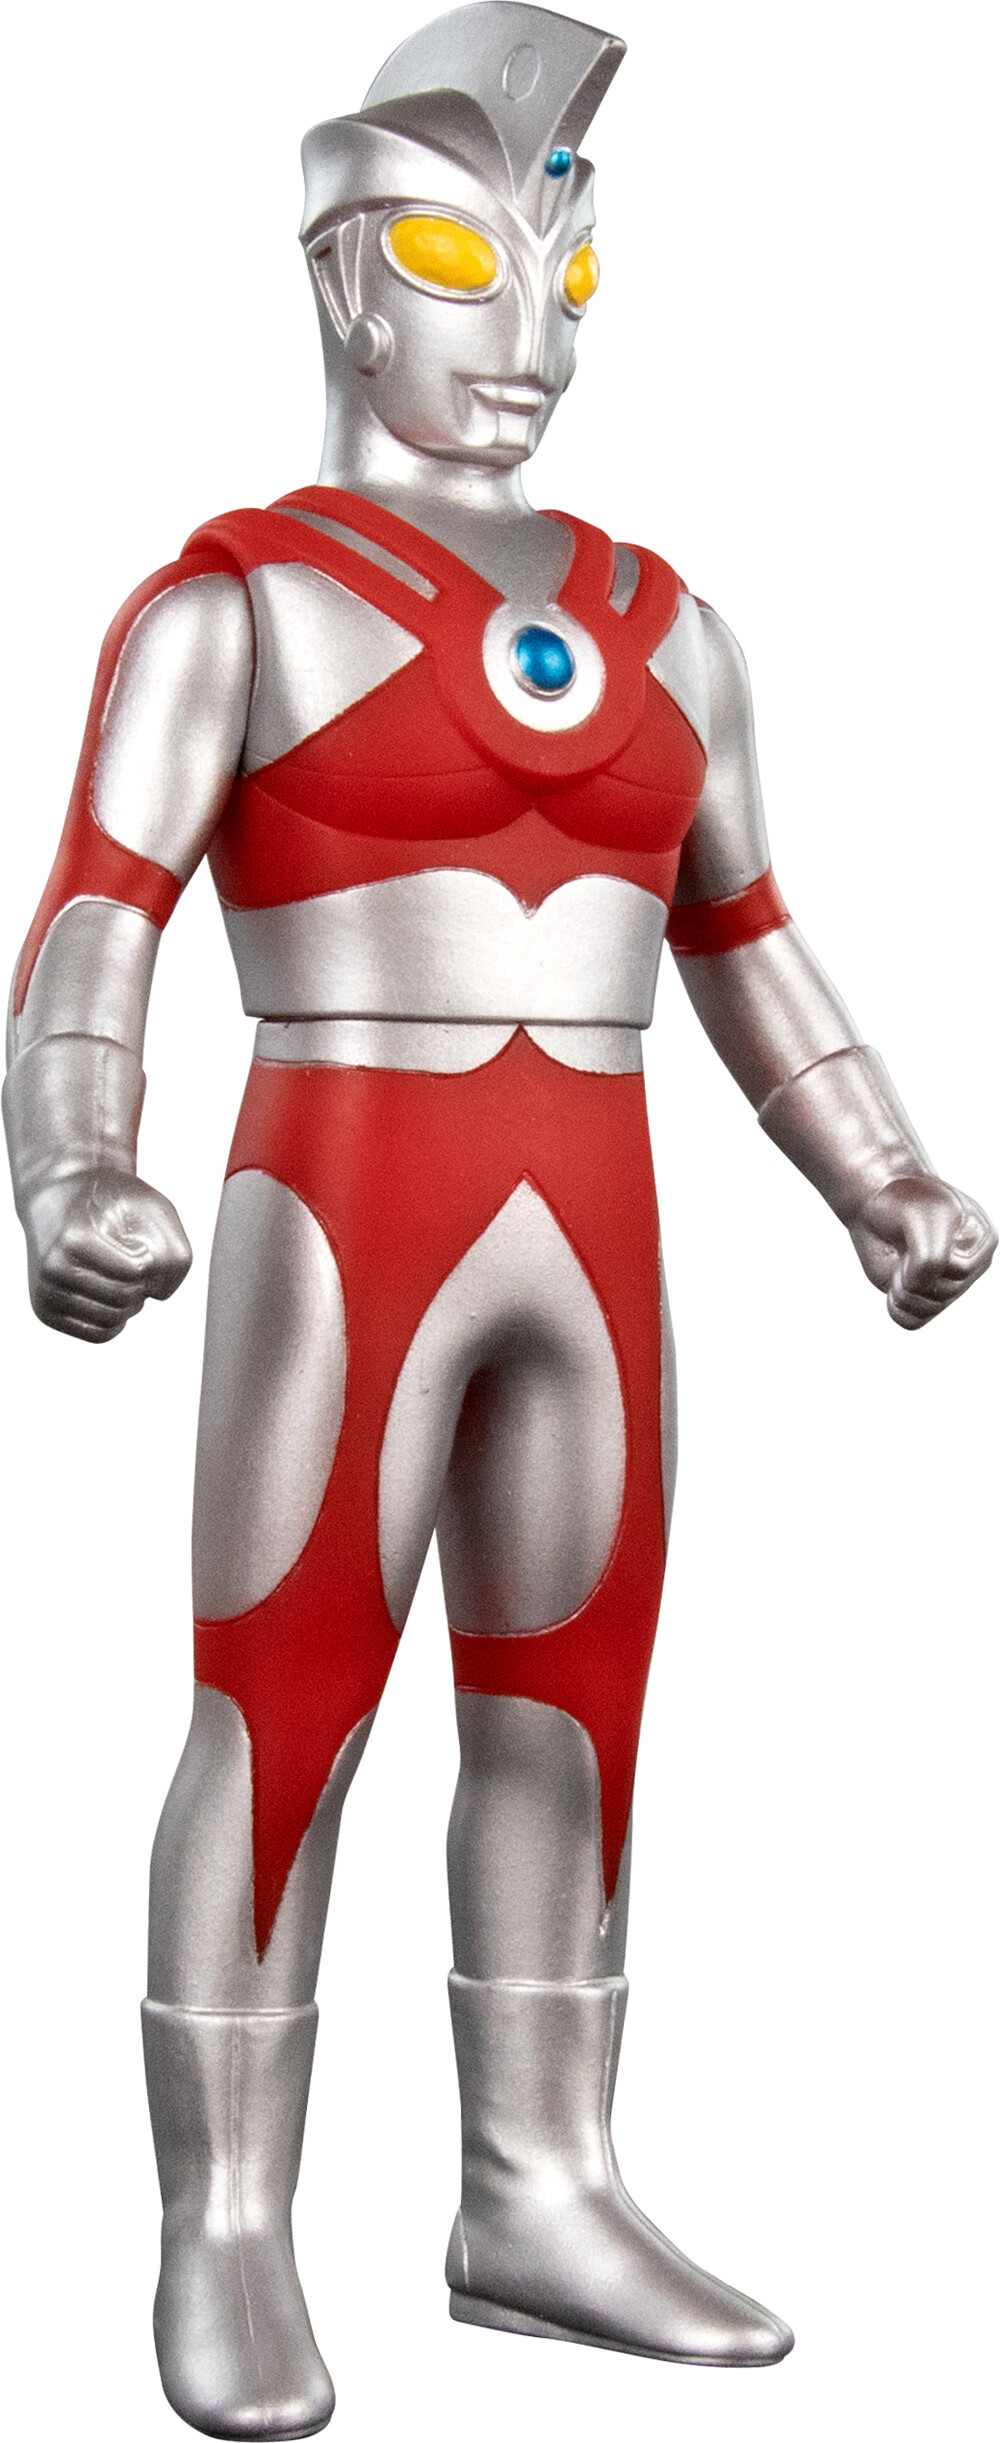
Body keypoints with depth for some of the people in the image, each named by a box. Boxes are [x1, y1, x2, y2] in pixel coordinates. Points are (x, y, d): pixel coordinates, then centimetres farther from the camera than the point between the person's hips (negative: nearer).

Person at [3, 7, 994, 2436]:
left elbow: (744, 941, 21)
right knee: (280, 1721, -3)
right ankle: (224, 2244, 8)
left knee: (566, 1709, 9)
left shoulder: (649, 622, 14)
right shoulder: (230, 602, -4)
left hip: (585, 1238, 6)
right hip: (342, 1227, -6)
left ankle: (537, 2201, 20)